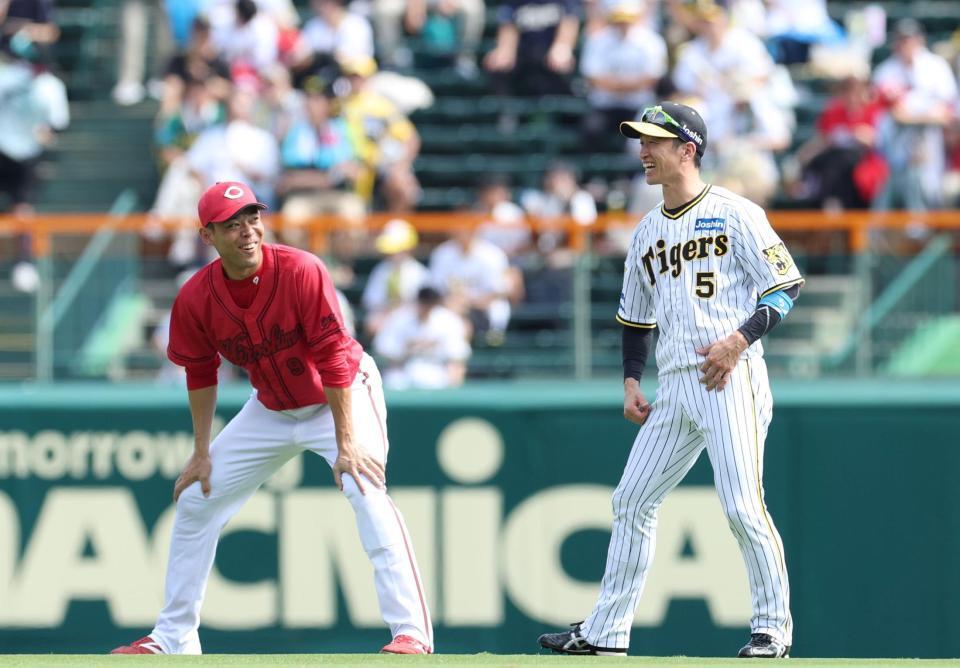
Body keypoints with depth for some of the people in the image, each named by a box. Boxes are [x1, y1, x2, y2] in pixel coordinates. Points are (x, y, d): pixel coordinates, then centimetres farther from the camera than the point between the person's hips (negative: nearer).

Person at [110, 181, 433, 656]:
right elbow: (201, 374, 2)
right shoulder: (197, 297, -15)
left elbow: (334, 360, -27)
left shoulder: (301, 272, -28)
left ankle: (411, 632, -28)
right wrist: (201, 452, 2)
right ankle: (173, 637, 19)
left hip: (343, 397, -5)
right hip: (271, 410, 5)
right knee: (195, 501, 6)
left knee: (367, 494, -26)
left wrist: (345, 443, -30)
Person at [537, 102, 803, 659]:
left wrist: (739, 339, -18)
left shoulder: (734, 214, -4)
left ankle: (773, 626, 1)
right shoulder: (648, 231, 18)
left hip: (731, 382, -7)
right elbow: (635, 317, 26)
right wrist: (631, 381, 15)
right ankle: (605, 633, 12)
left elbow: (788, 284, -7)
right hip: (674, 388, 7)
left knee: (742, 506, -12)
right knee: (632, 502, 6)